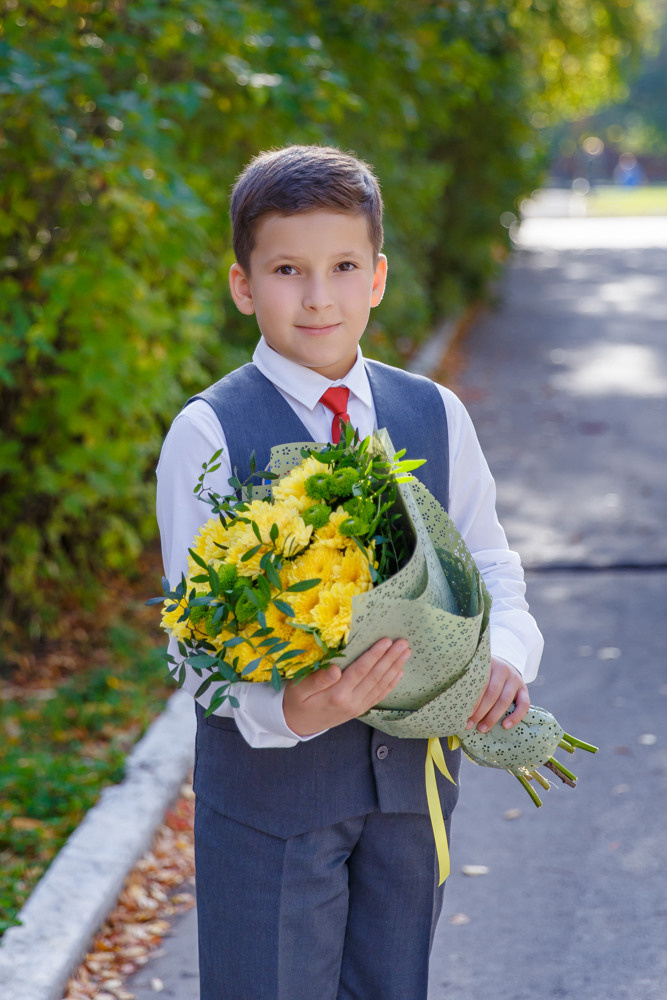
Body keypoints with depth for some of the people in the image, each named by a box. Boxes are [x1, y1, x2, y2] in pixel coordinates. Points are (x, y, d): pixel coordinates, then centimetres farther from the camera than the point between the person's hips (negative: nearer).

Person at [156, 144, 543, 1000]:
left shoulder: (437, 416, 3)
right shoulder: (208, 433, -10)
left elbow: (491, 567, 10)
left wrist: (507, 653, -12)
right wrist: (289, 710, -32)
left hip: (413, 767, 4)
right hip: (267, 777, -4)